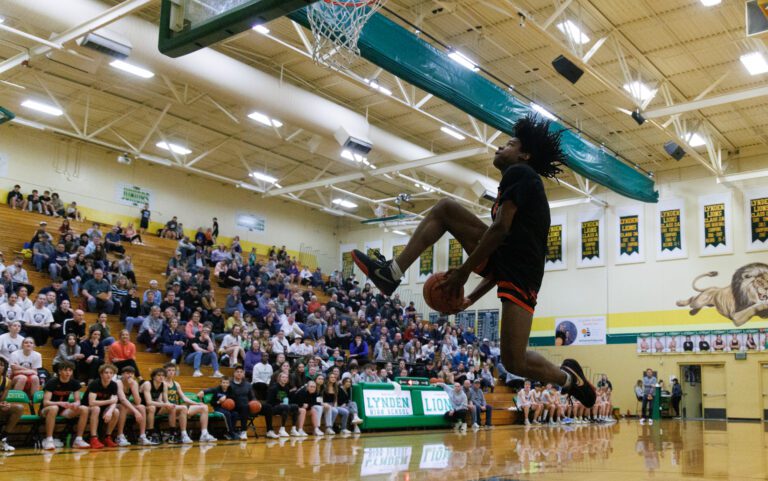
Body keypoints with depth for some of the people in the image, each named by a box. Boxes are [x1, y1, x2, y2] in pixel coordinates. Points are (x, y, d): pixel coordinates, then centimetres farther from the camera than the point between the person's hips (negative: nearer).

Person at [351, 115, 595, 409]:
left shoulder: (519, 173, -3)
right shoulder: (522, 182, 26)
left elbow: (500, 228, -15)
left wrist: (463, 271, -10)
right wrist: (471, 299, 24)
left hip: (520, 274, -10)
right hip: (502, 262, 10)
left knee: (515, 363, -14)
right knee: (445, 209, 2)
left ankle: (568, 378, 16)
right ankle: (392, 273, -8)